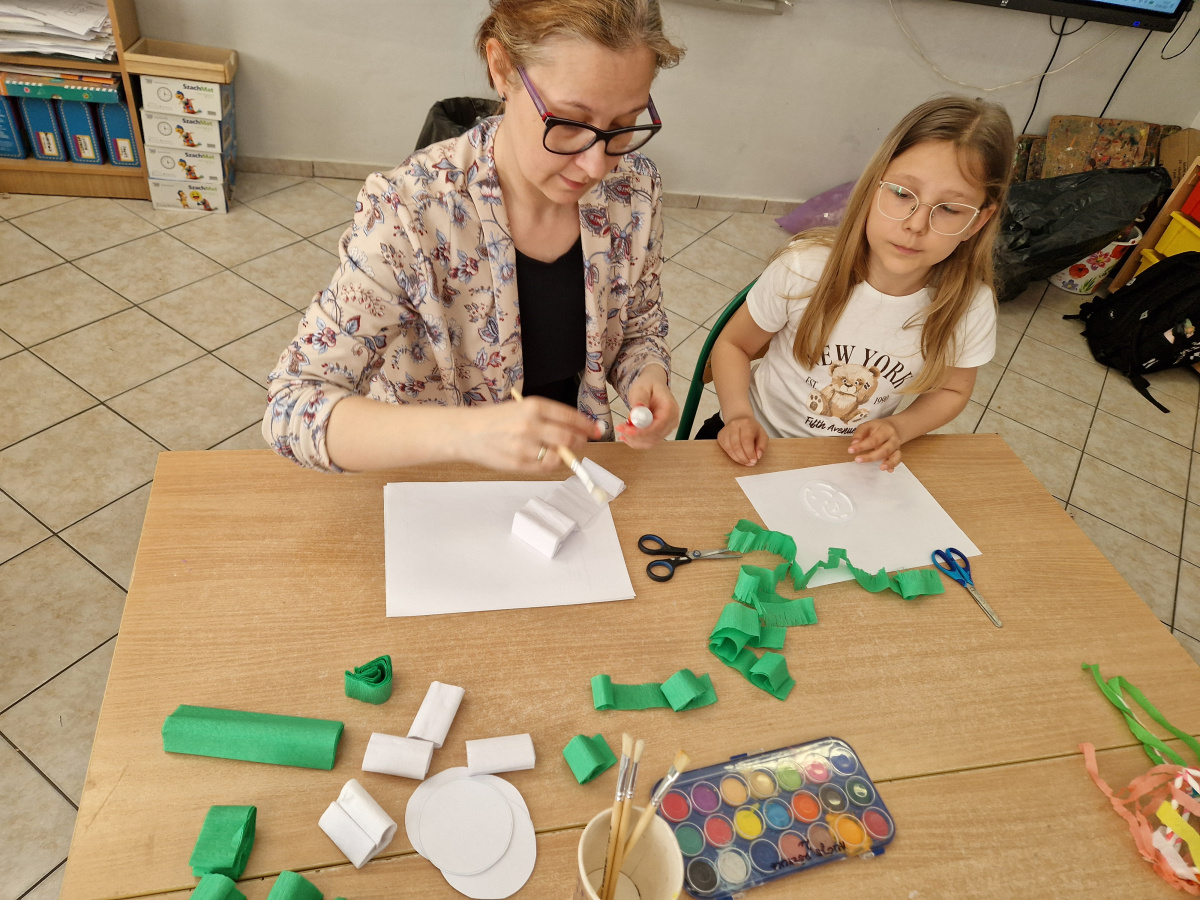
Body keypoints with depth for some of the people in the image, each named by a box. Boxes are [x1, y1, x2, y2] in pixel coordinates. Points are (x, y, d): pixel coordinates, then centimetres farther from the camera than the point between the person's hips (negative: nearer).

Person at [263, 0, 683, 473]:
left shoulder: (634, 190, -10)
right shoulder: (407, 211, -24)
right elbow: (289, 409, -25)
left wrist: (648, 378, -17)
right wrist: (467, 431, -40)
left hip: (572, 470, 3)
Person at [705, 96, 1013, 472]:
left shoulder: (969, 305, -15)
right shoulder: (804, 267, -22)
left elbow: (951, 390, 6)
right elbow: (733, 344, -5)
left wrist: (898, 428, -14)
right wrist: (739, 415, -23)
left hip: (857, 461, 3)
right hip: (760, 442, -3)